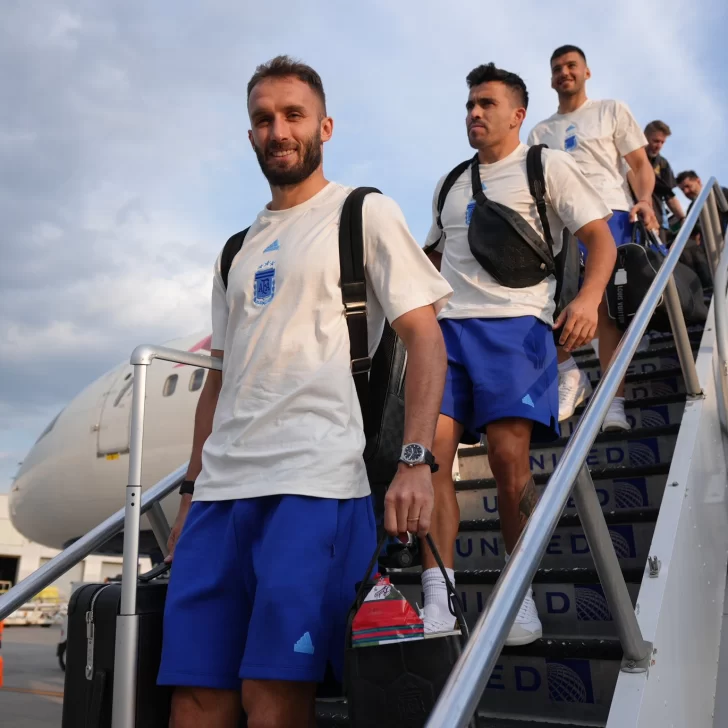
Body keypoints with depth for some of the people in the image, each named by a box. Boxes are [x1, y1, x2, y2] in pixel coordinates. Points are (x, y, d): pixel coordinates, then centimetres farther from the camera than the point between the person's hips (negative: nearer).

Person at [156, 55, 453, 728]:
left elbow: (425, 337, -3)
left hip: (315, 485, -5)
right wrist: (192, 490, 18)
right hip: (219, 491, 6)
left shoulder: (366, 214, 6)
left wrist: (415, 461, -15)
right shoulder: (239, 248, 22)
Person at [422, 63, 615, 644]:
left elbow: (600, 237, 4)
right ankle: (437, 602, -9)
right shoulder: (451, 185, 26)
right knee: (430, 452, -11)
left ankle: (520, 596, 2)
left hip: (515, 323, -4)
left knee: (509, 458, -14)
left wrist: (588, 299, -14)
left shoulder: (547, 166, 11)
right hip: (447, 325, 5)